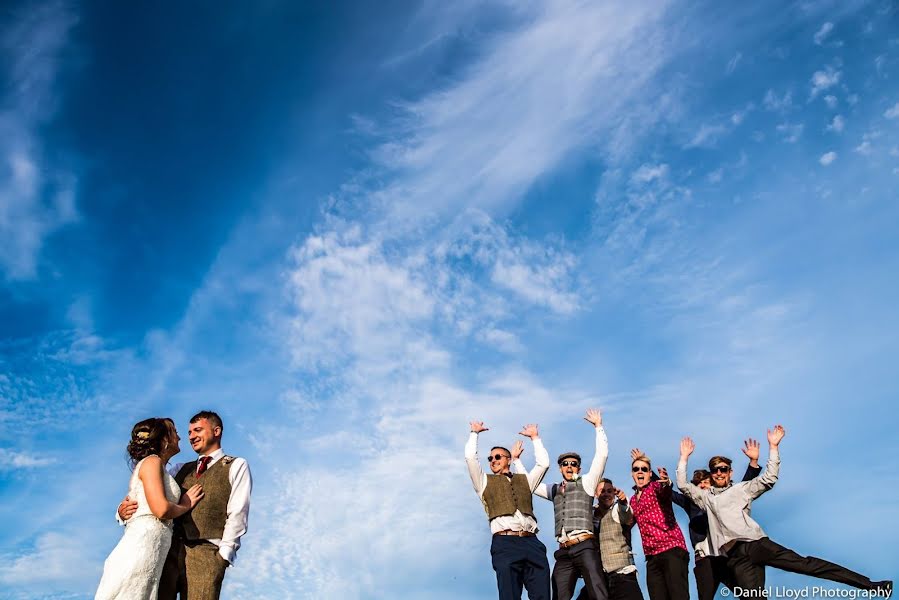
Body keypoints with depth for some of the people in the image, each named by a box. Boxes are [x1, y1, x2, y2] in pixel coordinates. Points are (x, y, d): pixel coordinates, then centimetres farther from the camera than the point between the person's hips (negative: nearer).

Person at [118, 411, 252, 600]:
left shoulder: (236, 466, 7)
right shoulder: (181, 469, 23)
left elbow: (237, 514, -2)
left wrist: (224, 553, -10)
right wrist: (125, 510, -5)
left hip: (205, 552, -4)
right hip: (169, 549, 5)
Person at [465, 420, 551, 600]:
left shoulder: (524, 480, 26)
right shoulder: (485, 482, 19)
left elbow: (543, 463, 17)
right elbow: (470, 457, 8)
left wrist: (535, 437, 24)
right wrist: (475, 433, 19)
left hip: (532, 543, 2)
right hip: (505, 544, -2)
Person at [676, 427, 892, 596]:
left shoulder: (741, 489, 18)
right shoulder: (706, 496, 23)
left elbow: (769, 478, 7)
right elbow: (682, 485, 14)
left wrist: (773, 446, 2)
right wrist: (684, 457, 14)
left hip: (755, 543, -1)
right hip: (735, 557, 2)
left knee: (804, 563, -12)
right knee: (752, 596, -16)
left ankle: (870, 585, -13)